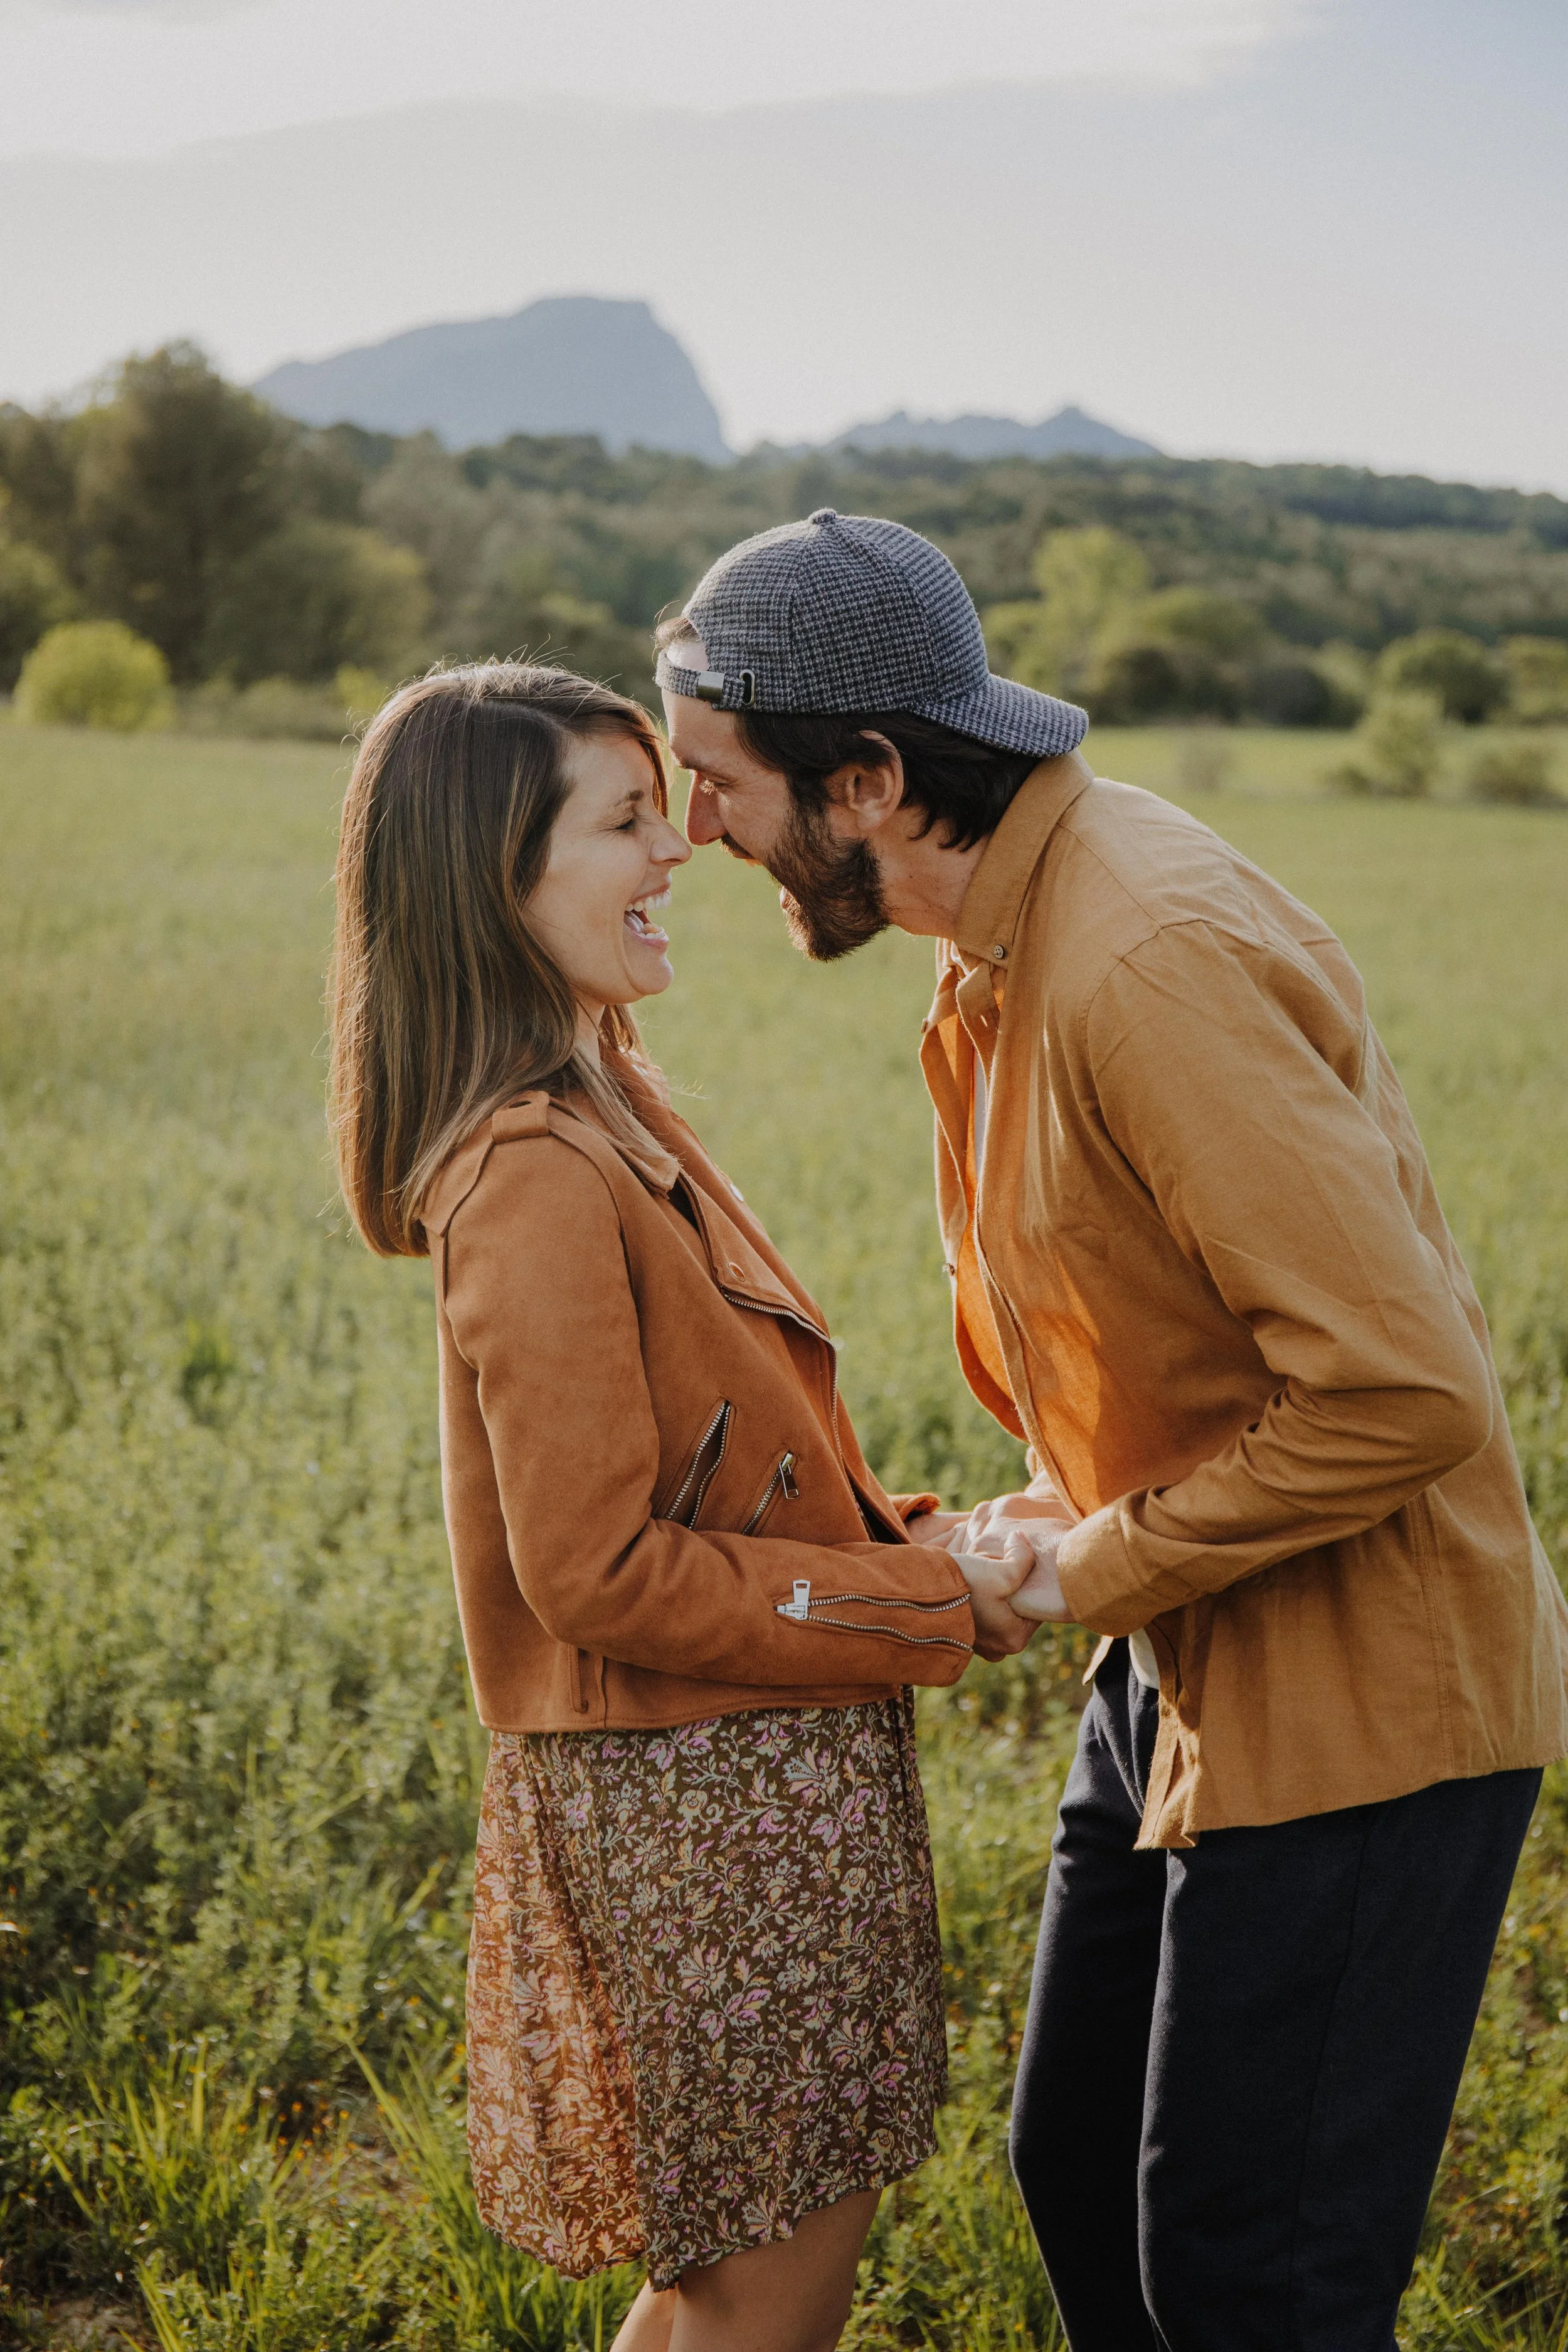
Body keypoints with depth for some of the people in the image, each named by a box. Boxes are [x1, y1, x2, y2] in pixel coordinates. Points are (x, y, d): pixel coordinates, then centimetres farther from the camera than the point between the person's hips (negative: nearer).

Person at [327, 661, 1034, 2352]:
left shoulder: (601, 1113, 9)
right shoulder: (537, 1179, -23)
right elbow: (598, 1570, -23)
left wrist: (910, 1538, 2)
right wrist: (936, 1609, -16)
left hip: (738, 1780, 9)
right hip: (712, 1799, -9)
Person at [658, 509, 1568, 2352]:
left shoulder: (1152, 963, -28)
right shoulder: (1007, 927, 4)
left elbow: (1404, 1391, -29)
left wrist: (1099, 1570, -17)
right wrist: (1060, 1504, 3)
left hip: (1355, 1700, -10)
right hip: (1185, 1665, 10)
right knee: (1077, 2169, 19)